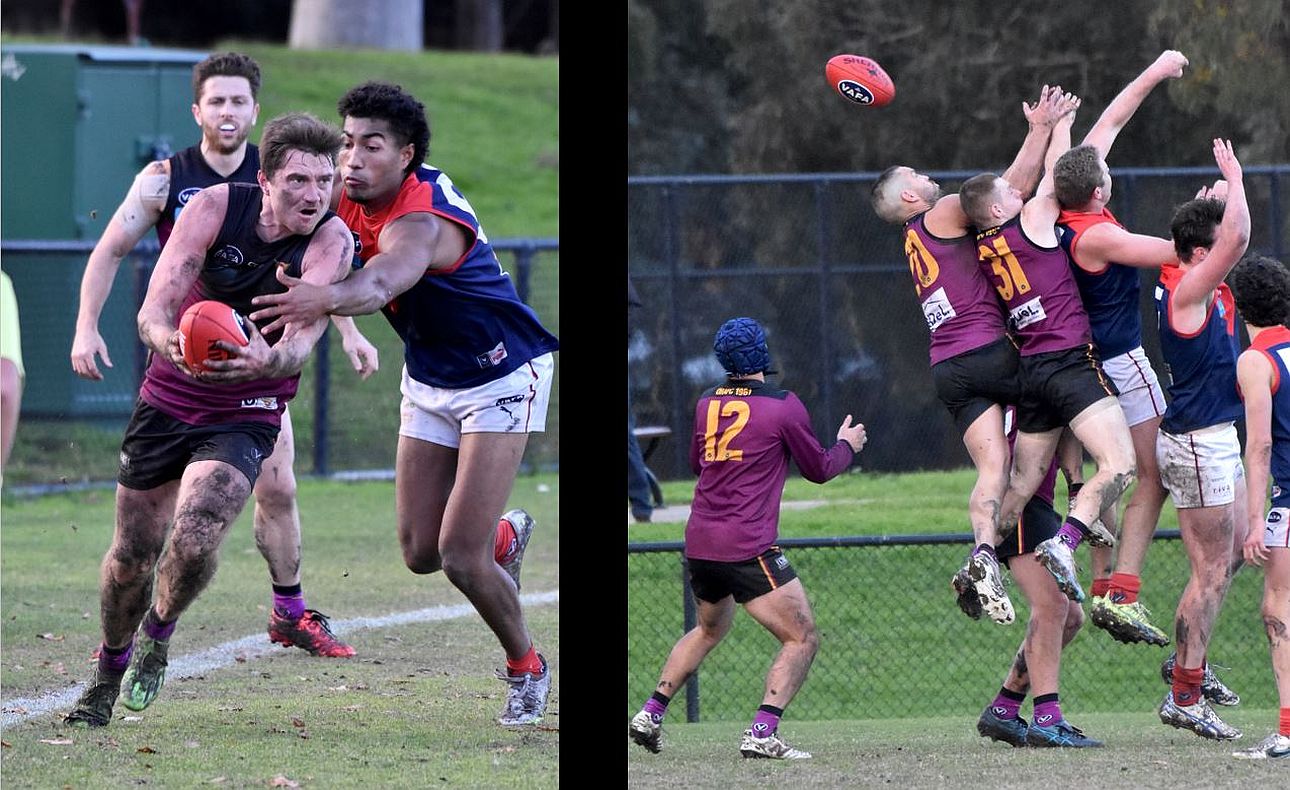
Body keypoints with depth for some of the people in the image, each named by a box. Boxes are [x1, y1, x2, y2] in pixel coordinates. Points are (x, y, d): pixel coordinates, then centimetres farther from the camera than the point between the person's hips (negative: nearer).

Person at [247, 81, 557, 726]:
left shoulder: (422, 219, -34)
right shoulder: (351, 201, -9)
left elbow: (386, 279, -55)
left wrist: (326, 297, -76)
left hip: (502, 377, -7)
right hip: (428, 379, 7)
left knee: (460, 557, -14)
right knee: (420, 552, 4)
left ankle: (526, 667, 14)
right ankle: (505, 535, 38)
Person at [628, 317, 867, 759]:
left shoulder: (707, 405, 10)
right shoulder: (783, 407, -7)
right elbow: (819, 469, 5)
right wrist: (847, 444, 24)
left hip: (698, 543, 7)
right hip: (747, 548, -7)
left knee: (709, 629, 30)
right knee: (802, 640, -3)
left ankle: (650, 715, 25)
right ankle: (761, 734, -17)